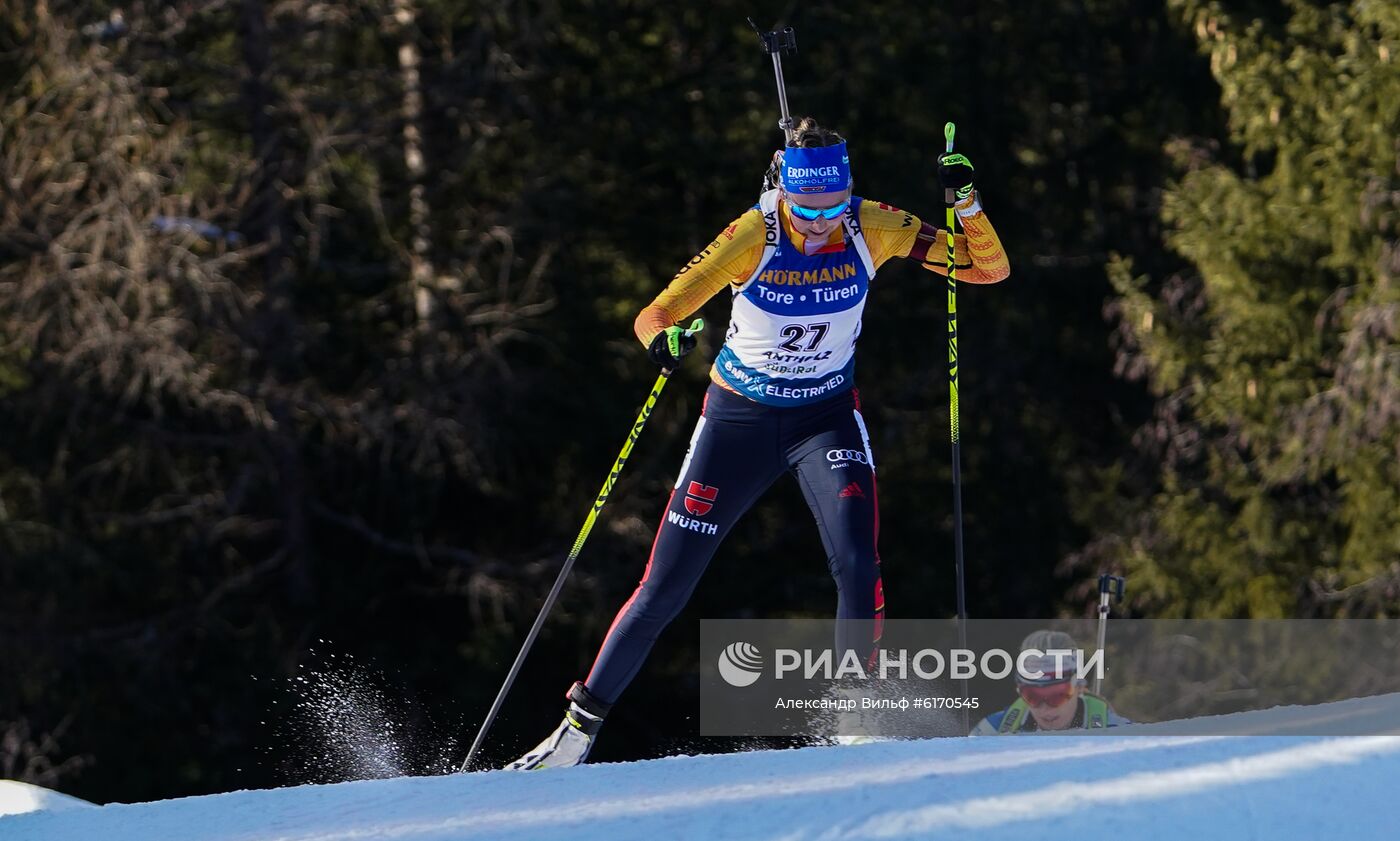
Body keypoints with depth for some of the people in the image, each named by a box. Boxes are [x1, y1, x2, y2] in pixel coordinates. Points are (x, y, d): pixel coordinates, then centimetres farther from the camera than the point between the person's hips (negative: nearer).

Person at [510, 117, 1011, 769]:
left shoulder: (874, 230, -16)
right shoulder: (754, 237, -23)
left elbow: (990, 268, -12)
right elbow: (656, 313, -23)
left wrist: (967, 203, -30)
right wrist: (663, 339, -47)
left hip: (825, 419, 1)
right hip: (738, 419, -1)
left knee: (856, 562, -26)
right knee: (663, 591, 0)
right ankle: (579, 728, 15)